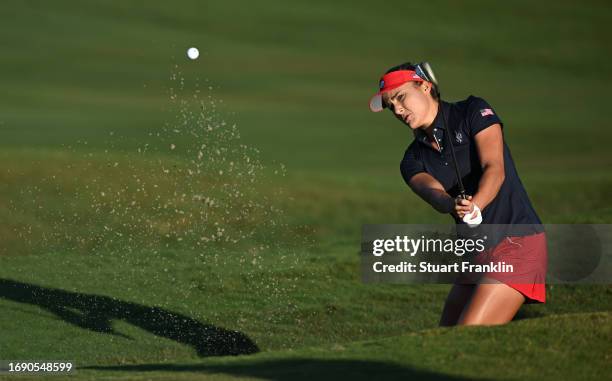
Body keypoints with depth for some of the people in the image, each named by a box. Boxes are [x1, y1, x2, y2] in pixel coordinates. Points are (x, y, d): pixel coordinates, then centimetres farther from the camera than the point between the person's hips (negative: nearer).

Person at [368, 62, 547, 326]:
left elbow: (495, 169, -17)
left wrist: (475, 205, -37)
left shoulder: (473, 112, -2)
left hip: (516, 241, -7)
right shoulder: (414, 160, 11)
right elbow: (433, 192, -12)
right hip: (474, 256, 7)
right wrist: (453, 205, -37)